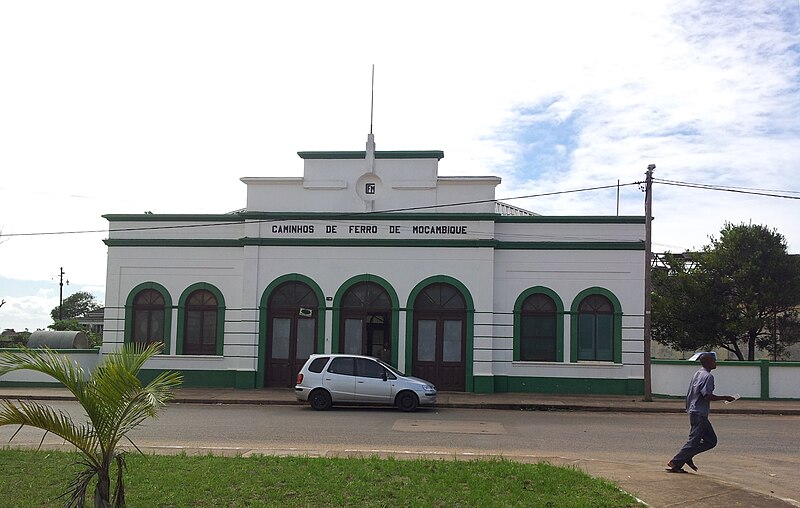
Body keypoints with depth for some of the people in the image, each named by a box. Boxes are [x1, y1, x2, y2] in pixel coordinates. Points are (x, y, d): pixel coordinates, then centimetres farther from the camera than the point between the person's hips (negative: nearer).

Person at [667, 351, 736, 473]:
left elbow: (690, 394, 19)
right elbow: (707, 396, -22)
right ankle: (675, 463, -1)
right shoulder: (708, 376, -14)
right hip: (700, 414, -10)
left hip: (694, 412, 10)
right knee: (694, 441, -4)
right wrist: (725, 398, -14)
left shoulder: (698, 373, 15)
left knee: (711, 440, 13)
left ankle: (687, 456, 11)